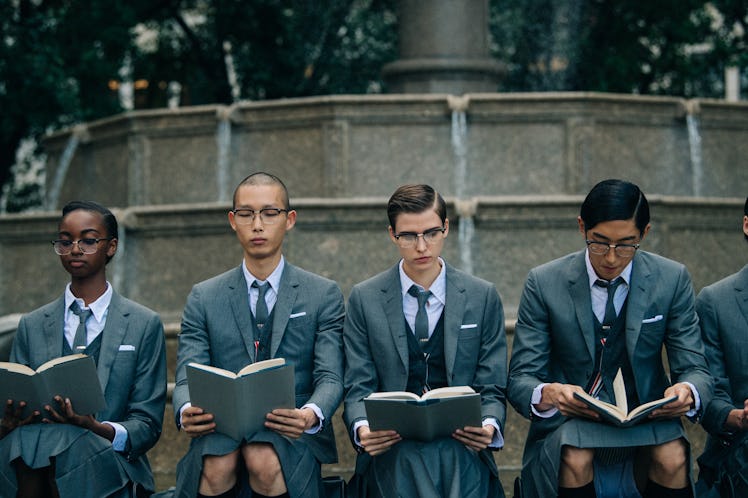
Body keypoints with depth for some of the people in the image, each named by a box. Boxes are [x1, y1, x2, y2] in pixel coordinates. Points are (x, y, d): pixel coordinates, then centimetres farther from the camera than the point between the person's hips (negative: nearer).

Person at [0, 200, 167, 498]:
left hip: (110, 462, -2)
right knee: (24, 438, -36)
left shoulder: (145, 325, 9)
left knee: (60, 444, -37)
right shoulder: (31, 326, 17)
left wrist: (99, 429, -17)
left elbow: (148, 423, 5)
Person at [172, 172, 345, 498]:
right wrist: (186, 412, -22)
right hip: (221, 431, 1)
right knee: (217, 466, -35)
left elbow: (330, 378, 0)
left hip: (293, 435, 0)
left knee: (266, 461, -36)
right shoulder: (204, 298, 13)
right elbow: (187, 380, 4)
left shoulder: (324, 295, 10)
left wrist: (311, 415, -25)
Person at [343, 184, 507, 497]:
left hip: (461, 445, 1)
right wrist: (362, 428, -17)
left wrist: (490, 426, -14)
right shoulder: (365, 299, 8)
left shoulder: (483, 297, 10)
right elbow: (359, 388, 5)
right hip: (392, 446, -1)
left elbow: (492, 388, 9)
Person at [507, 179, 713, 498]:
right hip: (569, 421, -1)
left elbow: (694, 369, 2)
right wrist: (548, 394, -31)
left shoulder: (672, 280, 0)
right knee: (575, 459, -34)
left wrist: (688, 391, -25)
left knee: (672, 458, -32)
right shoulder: (544, 283, -4)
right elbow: (520, 379, -5)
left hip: (646, 423, 1)